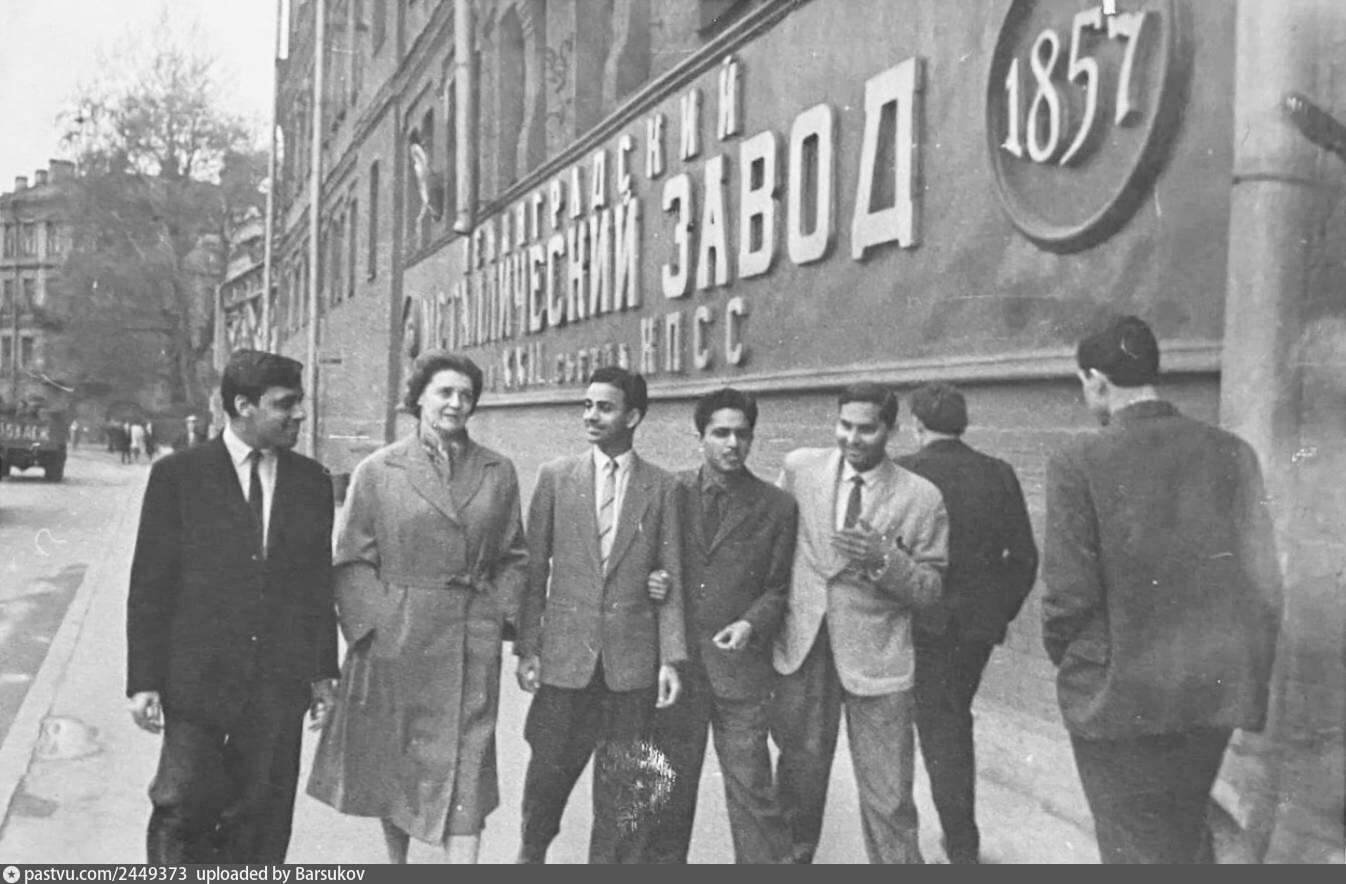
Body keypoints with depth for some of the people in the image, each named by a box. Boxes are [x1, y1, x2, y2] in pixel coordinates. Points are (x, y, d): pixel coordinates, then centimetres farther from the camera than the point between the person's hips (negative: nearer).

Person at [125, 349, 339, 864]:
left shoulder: (312, 481, 6)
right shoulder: (177, 475, -3)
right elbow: (149, 586, -2)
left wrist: (323, 670, 8)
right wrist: (143, 680, -6)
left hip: (280, 685, 3)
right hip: (197, 680, -2)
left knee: (261, 824, 10)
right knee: (183, 811, 0)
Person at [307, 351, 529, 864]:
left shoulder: (499, 473, 6)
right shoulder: (377, 471, 1)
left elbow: (513, 557, 11)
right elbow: (352, 560, 1)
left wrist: (501, 610, -2)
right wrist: (371, 625, -7)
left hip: (472, 643, 0)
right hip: (395, 641, 0)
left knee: (466, 765, -3)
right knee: (393, 762, 14)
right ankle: (396, 863, 36)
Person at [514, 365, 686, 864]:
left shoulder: (662, 487, 2)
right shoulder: (555, 476, 3)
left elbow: (671, 578, 1)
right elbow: (535, 568, 3)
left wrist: (670, 658, -5)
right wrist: (527, 647, -2)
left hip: (631, 659, 0)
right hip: (565, 654, 0)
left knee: (621, 788, 7)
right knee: (549, 768, 10)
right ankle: (531, 851, 37)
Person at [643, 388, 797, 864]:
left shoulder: (777, 506, 0)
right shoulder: (671, 492, 4)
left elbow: (777, 589, 3)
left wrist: (751, 624, -14)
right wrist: (650, 583, -9)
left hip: (739, 662, -2)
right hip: (676, 660, 2)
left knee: (751, 784, 0)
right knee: (670, 782, 14)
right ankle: (663, 859, 31)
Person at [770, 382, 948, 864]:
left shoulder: (922, 497, -7)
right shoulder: (799, 467, -1)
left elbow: (929, 589, -3)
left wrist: (884, 560, -22)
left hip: (876, 657, -2)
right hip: (802, 646, 3)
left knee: (887, 799, 1)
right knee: (799, 774, 20)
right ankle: (793, 855, 42)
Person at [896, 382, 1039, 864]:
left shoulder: (904, 474, -13)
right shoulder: (999, 474, 0)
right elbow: (1024, 556, 2)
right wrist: (1002, 611, 13)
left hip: (925, 621, -5)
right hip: (980, 623, 5)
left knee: (939, 728, 6)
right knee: (957, 720, 22)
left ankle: (963, 847, 9)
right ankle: (962, 835, 33)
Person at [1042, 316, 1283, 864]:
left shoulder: (1080, 463, -15)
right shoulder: (1232, 453, -2)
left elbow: (1070, 592, -15)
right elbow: (1264, 583, 1)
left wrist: (1065, 660, 4)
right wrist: (1250, 671, 13)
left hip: (1121, 697, -5)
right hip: (1218, 693, 5)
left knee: (1138, 850, 11)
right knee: (1187, 837, 26)